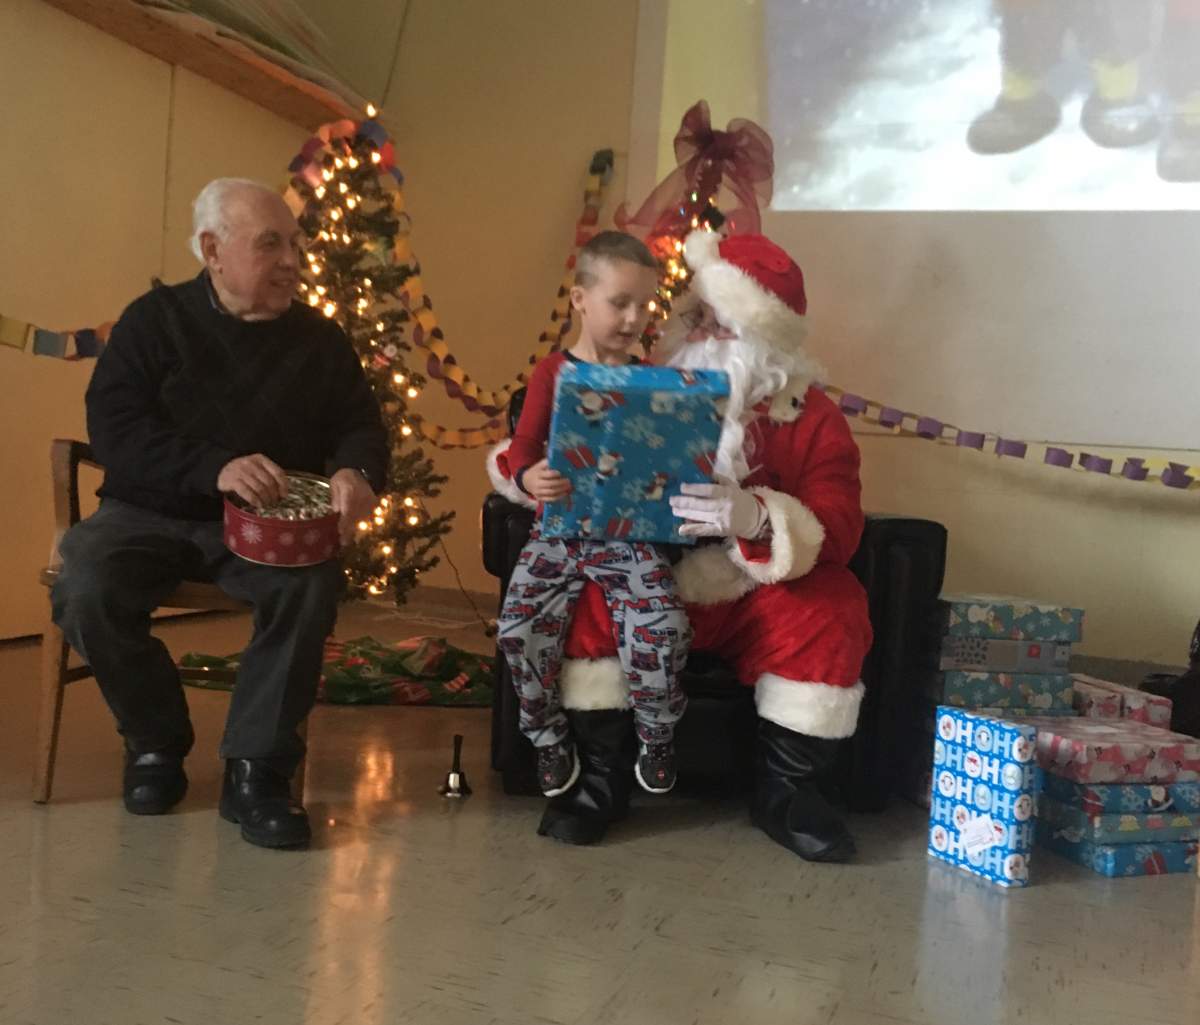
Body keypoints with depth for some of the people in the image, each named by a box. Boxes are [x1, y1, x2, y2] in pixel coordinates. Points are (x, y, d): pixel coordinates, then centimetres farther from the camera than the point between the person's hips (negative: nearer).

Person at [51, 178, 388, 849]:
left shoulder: (320, 339, 6)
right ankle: (156, 740, -1)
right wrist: (215, 468, -30)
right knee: (86, 592, -29)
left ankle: (257, 768, -16)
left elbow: (361, 424, 4)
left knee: (313, 586, -31)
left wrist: (355, 473, -23)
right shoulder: (155, 319, -1)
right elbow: (112, 426, -12)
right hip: (152, 513, 0)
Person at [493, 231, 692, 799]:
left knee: (663, 626, -22)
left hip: (630, 532, 0)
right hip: (561, 529, 0)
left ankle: (656, 737, 7)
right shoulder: (552, 373, 4)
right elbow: (522, 446, -3)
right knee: (520, 626, -19)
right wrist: (529, 478, -25)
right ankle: (550, 739, 9)